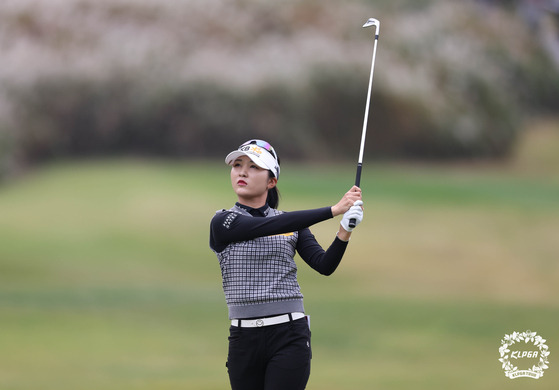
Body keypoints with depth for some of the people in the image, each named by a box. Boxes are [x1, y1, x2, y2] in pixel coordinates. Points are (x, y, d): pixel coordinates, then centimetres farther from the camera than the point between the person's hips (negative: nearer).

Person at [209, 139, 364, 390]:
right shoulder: (223, 223, 0)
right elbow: (271, 226, -15)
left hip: (290, 336, 0)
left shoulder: (294, 224, 10)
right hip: (244, 339, 0)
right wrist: (334, 210, -21)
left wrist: (344, 231, -23)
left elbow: (324, 265, -4)